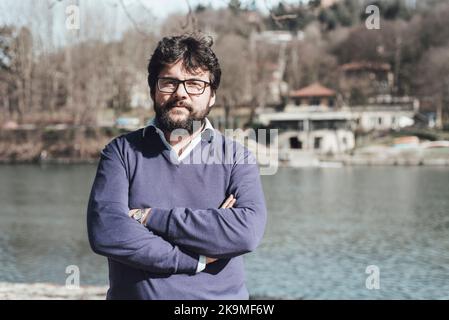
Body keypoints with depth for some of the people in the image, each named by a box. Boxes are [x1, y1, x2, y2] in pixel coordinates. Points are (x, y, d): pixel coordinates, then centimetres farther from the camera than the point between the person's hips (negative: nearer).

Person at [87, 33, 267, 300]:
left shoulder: (237, 158, -2)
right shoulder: (122, 152, -2)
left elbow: (248, 231, -19)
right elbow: (105, 232, -16)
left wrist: (152, 217, -18)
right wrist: (197, 259, -19)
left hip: (219, 295, 0)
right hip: (133, 293, 0)